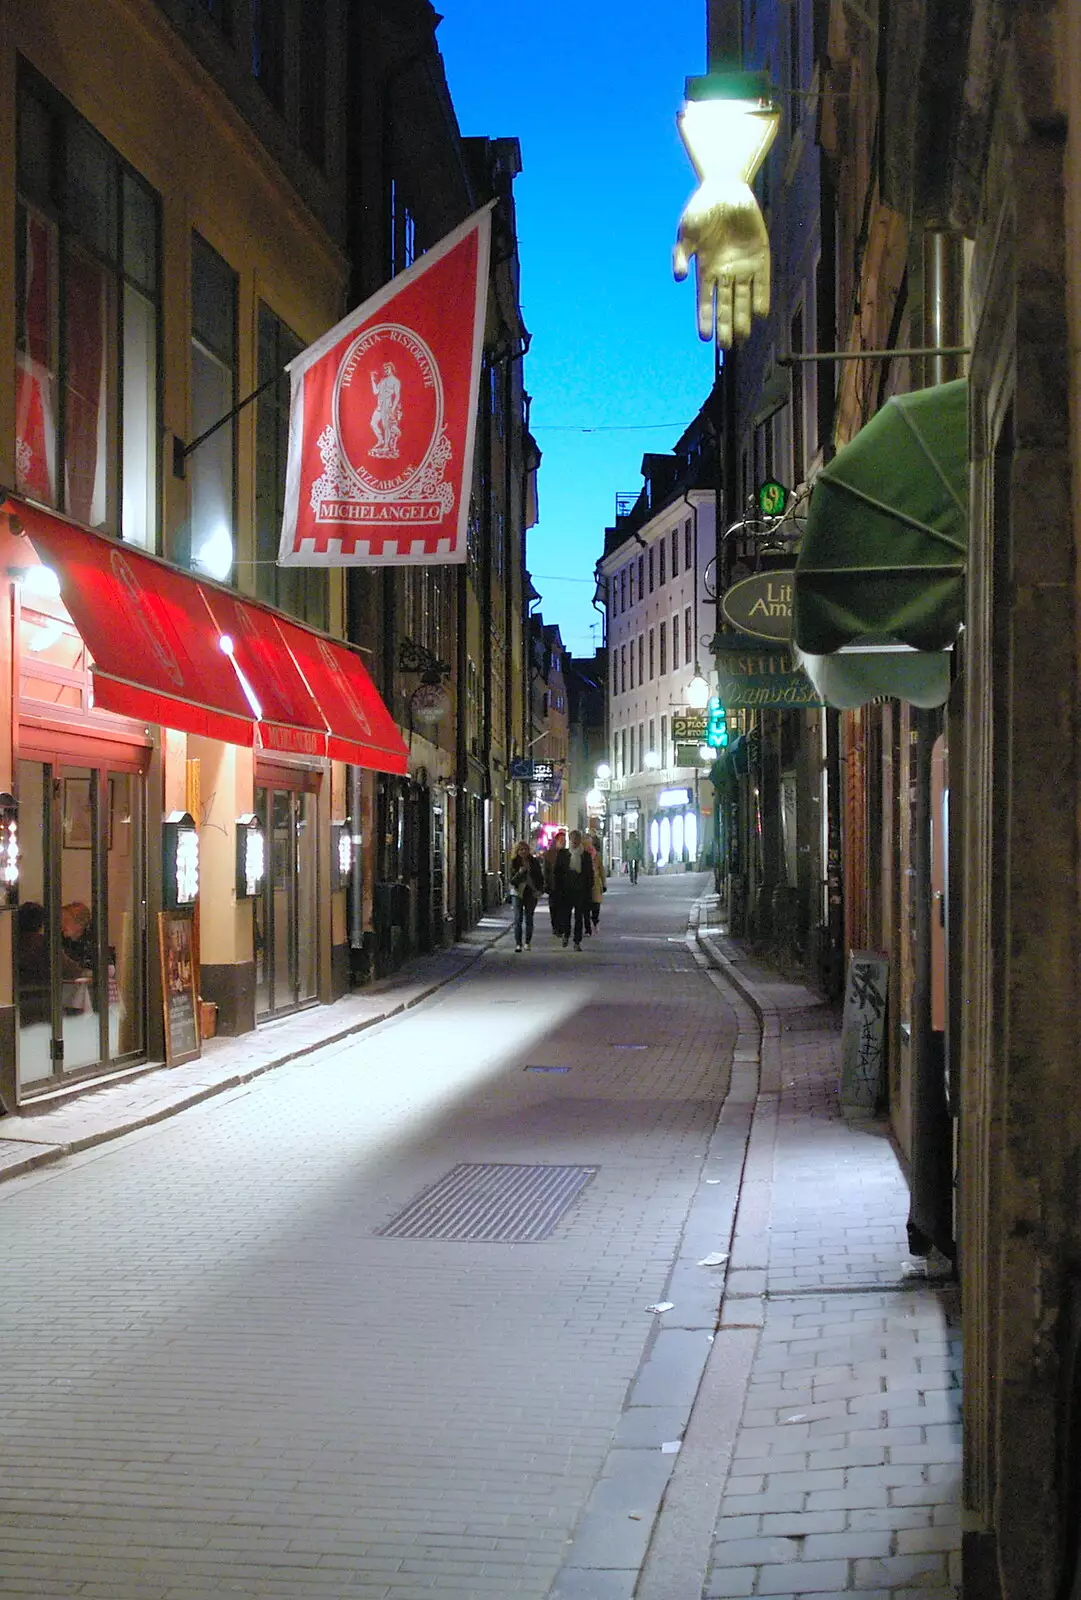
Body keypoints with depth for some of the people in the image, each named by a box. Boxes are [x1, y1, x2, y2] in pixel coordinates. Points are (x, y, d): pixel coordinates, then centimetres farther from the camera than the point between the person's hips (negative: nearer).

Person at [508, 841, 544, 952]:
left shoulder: (534, 861, 4)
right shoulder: (514, 863, -3)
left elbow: (540, 877, 12)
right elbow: (512, 881, -7)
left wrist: (539, 890, 1)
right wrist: (519, 873, -23)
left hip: (531, 893, 2)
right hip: (518, 893, -2)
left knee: (529, 918, 5)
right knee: (518, 919, -7)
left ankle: (528, 942, 15)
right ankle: (518, 944, -7)